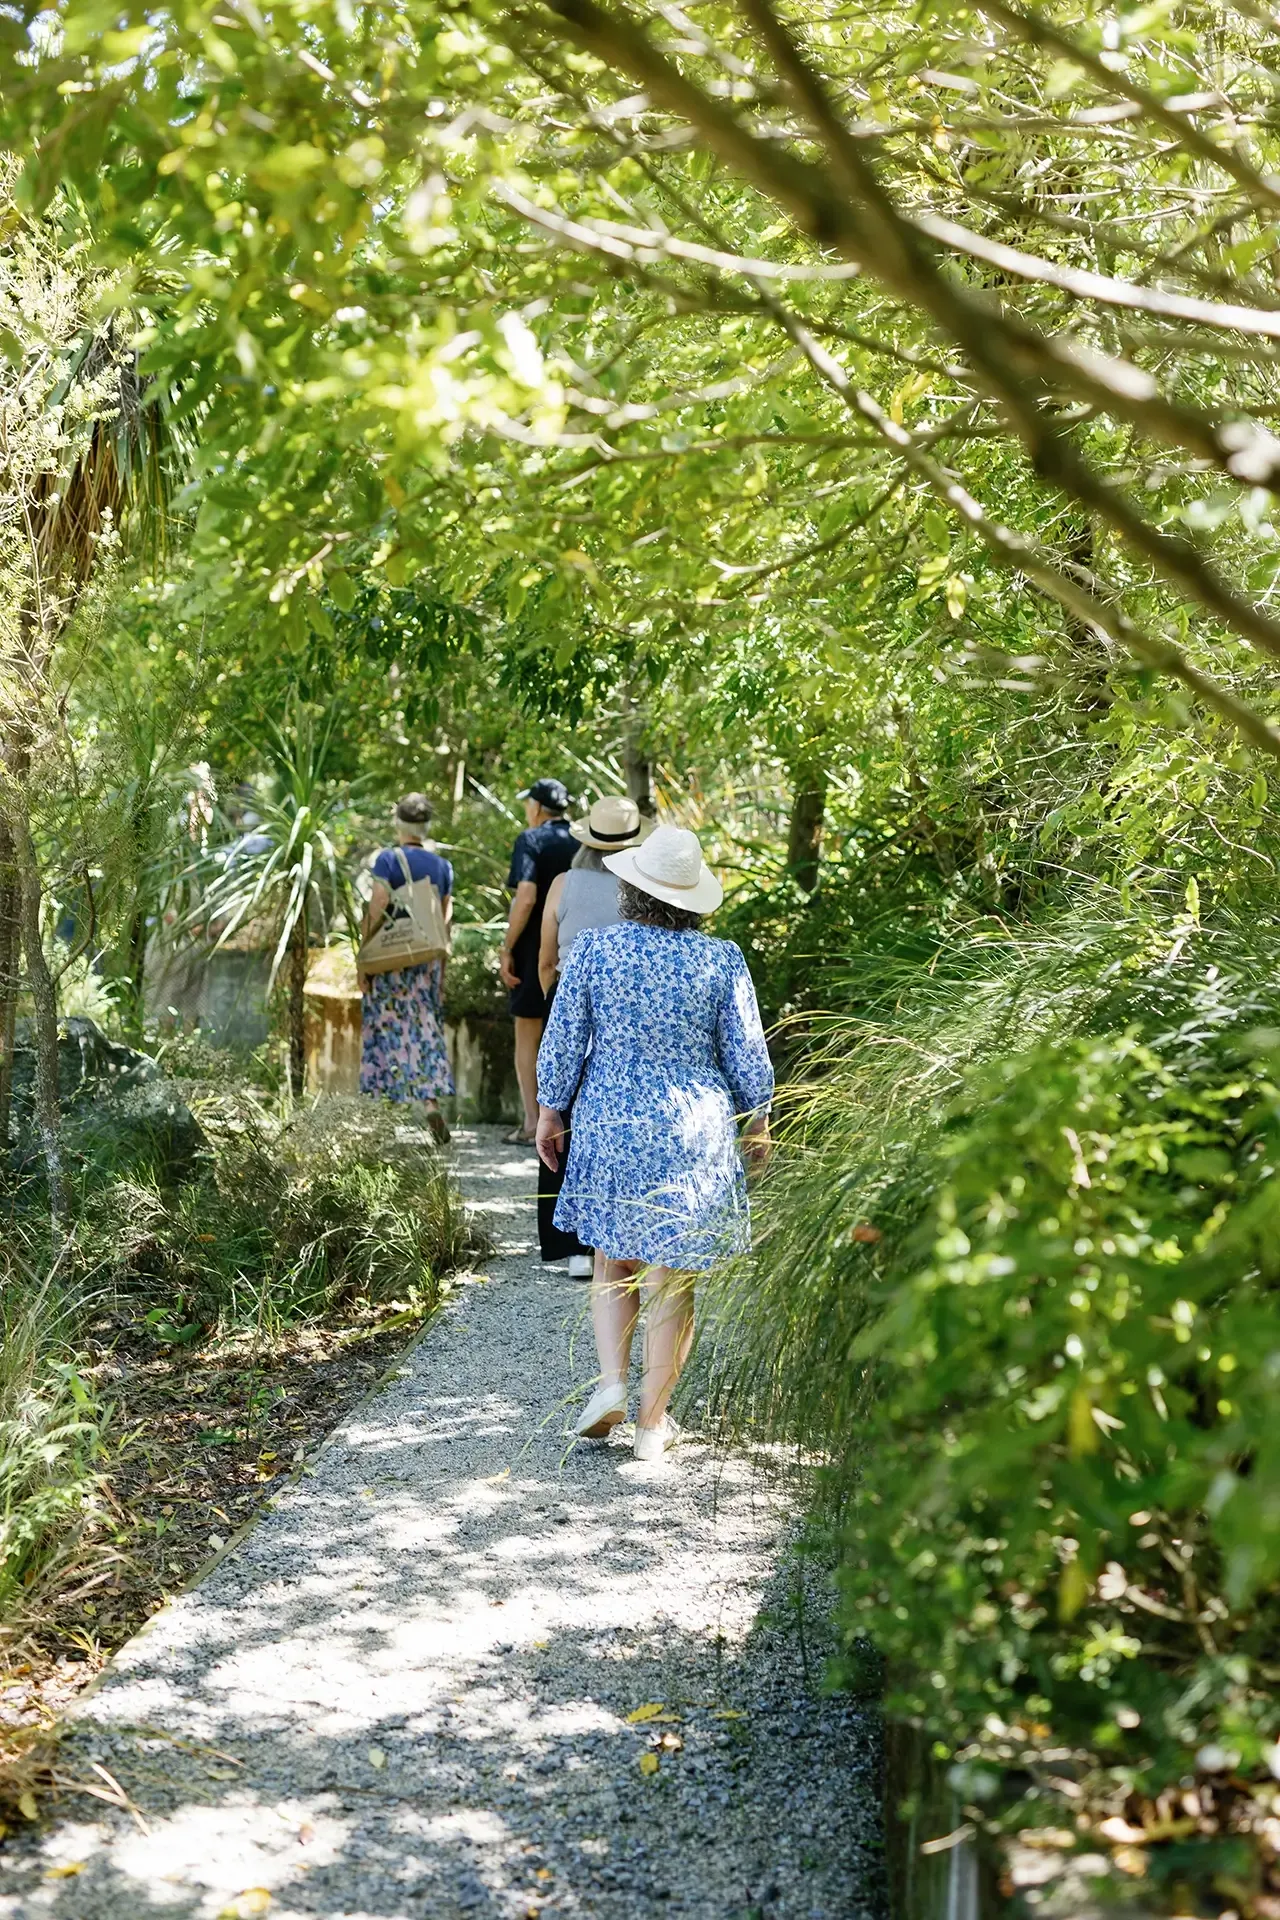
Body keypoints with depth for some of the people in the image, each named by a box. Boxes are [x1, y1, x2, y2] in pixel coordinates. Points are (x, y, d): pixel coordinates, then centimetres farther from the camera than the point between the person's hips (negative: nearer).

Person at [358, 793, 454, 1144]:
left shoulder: (388, 859, -8)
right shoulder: (441, 865, 6)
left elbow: (376, 912, -13)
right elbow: (446, 917, 8)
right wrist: (441, 967, 15)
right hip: (428, 960, 4)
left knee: (392, 1030, 4)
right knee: (427, 1031, 8)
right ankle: (431, 1099, -7)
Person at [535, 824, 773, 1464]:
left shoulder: (592, 949, -7)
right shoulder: (721, 960, -7)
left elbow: (563, 1040, -1)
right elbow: (746, 1056, -1)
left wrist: (549, 1112, 12)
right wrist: (757, 1123, 15)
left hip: (609, 1128, 1)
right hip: (694, 1132, -1)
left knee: (613, 1263, 20)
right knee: (672, 1278, 7)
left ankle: (611, 1382, 3)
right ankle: (652, 1422, 13)